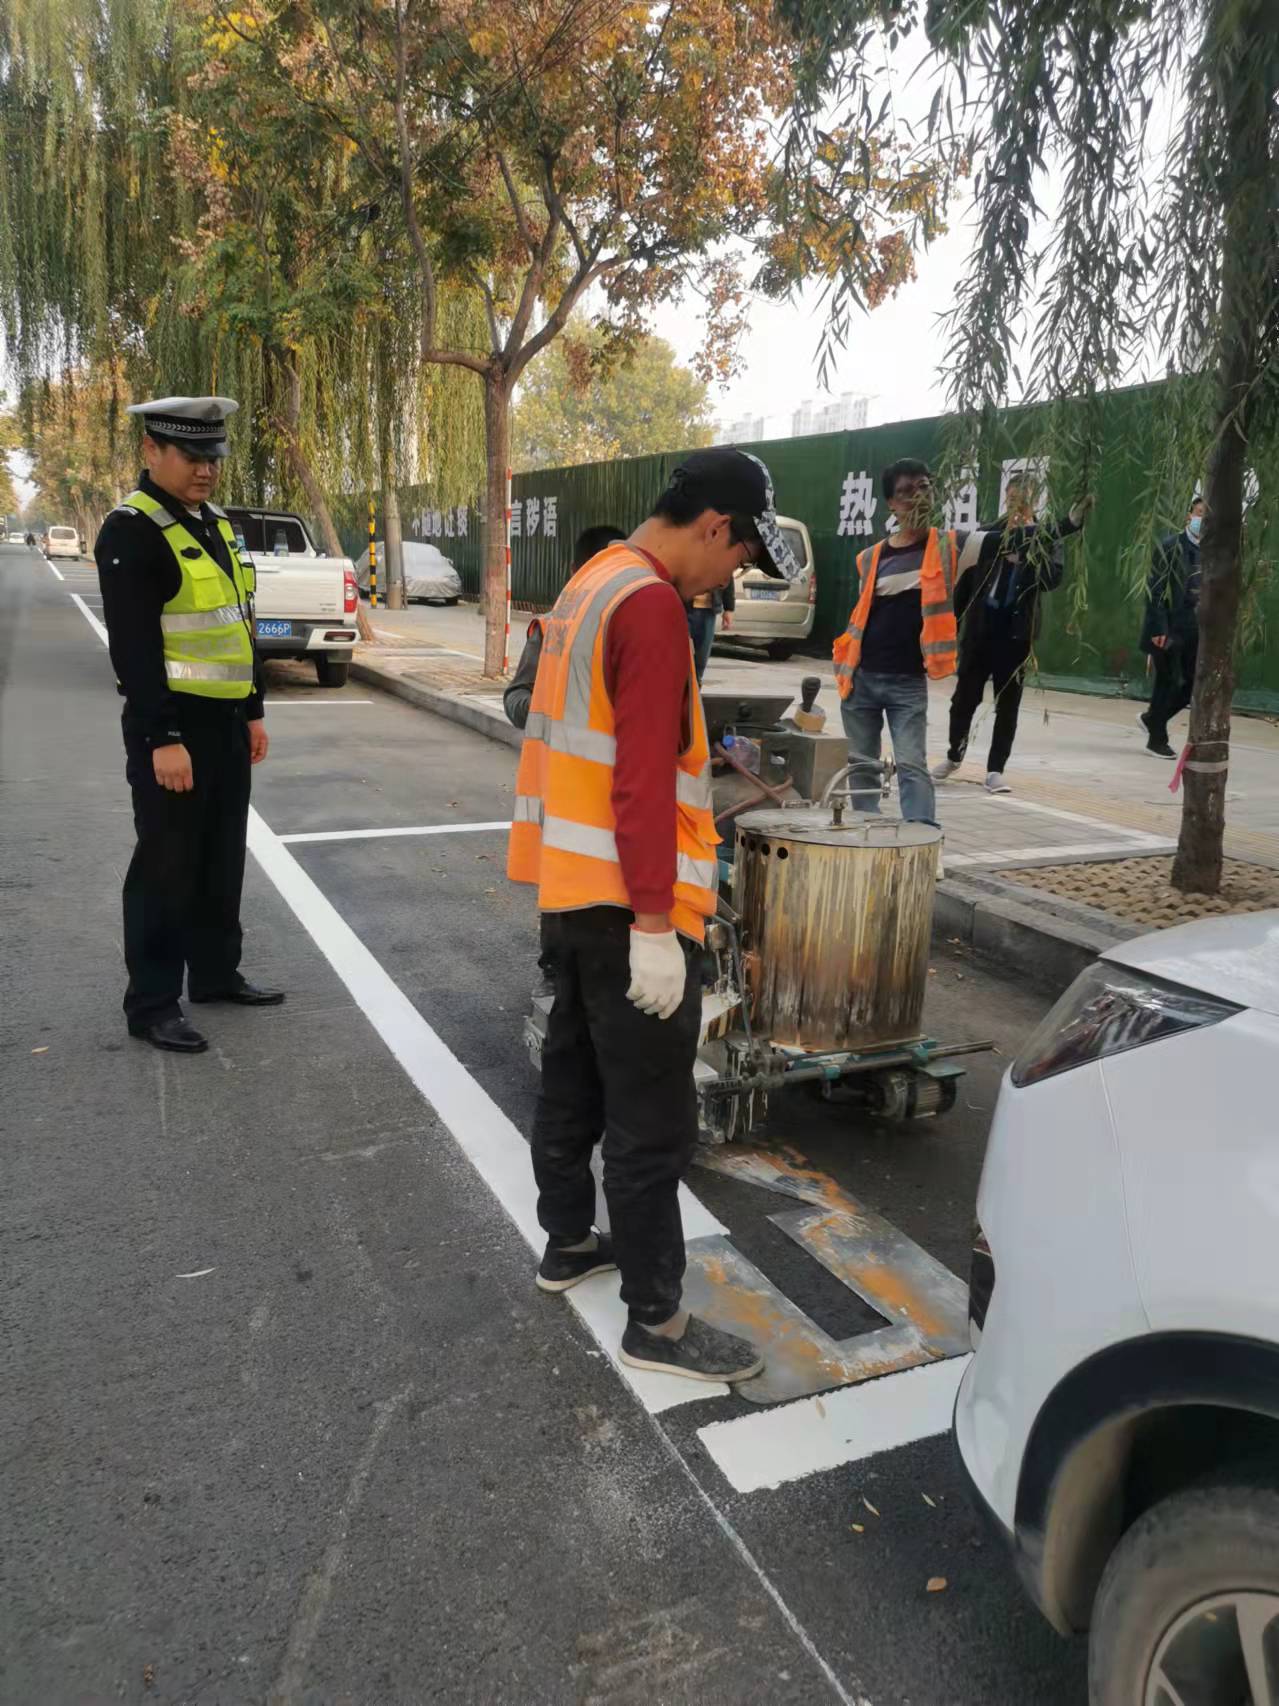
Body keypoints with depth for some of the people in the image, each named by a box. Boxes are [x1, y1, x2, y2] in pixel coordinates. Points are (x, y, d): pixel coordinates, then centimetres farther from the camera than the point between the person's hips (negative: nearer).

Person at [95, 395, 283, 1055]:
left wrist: (253, 711, 16)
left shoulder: (214, 522, 13)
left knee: (222, 860, 16)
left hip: (226, 723, 8)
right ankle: (151, 1004, 12)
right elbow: (133, 647, -19)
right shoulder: (131, 530, -13)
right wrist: (163, 739, -22)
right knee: (167, 867, 0)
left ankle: (216, 972, 31)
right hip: (172, 727, -8)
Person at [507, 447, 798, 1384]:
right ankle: (656, 1321, 12)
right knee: (653, 1119, 0)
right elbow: (642, 779, -24)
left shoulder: (593, 583, 14)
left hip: (572, 886, 10)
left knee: (576, 1077, 21)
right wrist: (655, 921, -22)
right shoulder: (652, 606, -18)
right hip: (625, 903, -10)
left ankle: (569, 1242, 37)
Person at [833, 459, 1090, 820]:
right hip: (862, 678, 2)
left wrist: (1069, 524, -20)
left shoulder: (949, 547, 0)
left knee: (912, 766, -7)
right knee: (861, 766, 9)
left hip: (908, 683, -2)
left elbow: (1011, 541, -8)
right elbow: (859, 614, 11)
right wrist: (844, 667, 9)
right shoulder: (871, 558, 4)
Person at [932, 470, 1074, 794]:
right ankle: (954, 756, 28)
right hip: (980, 629, 2)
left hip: (1016, 633, -1)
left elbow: (1052, 580, -14)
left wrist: (1028, 542, -23)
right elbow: (966, 580, 7)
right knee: (964, 697, 9)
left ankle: (995, 770, 11)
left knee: (1007, 705, 3)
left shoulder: (1045, 537, 0)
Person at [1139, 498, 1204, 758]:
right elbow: (1154, 590, -10)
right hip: (1168, 628, -5)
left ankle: (1152, 718, 25)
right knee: (1168, 683, 1)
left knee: (1195, 683, 4)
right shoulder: (1169, 547, -6)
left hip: (1194, 629, 5)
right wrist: (1159, 629, -17)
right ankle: (1157, 739, 15)